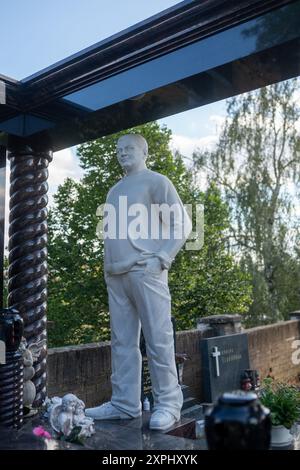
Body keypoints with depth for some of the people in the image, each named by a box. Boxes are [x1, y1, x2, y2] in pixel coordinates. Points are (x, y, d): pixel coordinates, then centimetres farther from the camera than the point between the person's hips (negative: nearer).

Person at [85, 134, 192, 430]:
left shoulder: (155, 182, 3)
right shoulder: (114, 191, 23)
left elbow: (182, 224, -3)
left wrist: (162, 258, -12)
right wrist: (108, 265, 15)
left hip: (145, 272, -7)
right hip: (115, 275, 7)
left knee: (158, 340, -4)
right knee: (122, 342, 8)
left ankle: (168, 404, 5)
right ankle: (124, 403, 16)